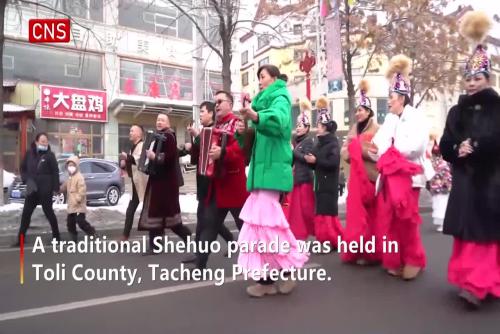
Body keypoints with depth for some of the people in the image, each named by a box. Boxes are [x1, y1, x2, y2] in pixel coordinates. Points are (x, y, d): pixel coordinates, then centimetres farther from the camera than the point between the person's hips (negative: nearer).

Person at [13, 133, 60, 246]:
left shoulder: (50, 155, -7)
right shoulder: (29, 153, 3)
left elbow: (55, 172, -6)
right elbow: (23, 168, 13)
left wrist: (56, 188, -8)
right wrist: (26, 179, -4)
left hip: (46, 189, -4)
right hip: (32, 189, 4)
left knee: (48, 211, 4)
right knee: (26, 213, 8)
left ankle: (56, 236, 17)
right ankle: (20, 238, 20)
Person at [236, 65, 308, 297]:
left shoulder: (280, 98, -1)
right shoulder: (263, 102, 24)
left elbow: (279, 120, -26)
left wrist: (257, 117, -44)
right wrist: (243, 132, 0)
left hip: (272, 168, -9)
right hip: (262, 168, 9)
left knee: (265, 220, -12)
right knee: (262, 220, 8)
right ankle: (267, 277, 15)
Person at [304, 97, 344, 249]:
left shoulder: (333, 144, -8)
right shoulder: (318, 145, 14)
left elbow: (333, 163, -22)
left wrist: (316, 160, -17)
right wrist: (310, 160, -4)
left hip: (329, 185, -8)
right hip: (319, 183, 8)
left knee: (328, 212, -6)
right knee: (320, 212, 10)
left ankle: (333, 241, 6)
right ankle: (324, 239, 19)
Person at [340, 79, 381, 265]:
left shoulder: (376, 129, -3)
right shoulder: (354, 129, 15)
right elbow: (344, 151, 10)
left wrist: (358, 147, -14)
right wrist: (350, 150, -11)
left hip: (370, 177, -6)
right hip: (356, 177, 6)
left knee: (370, 214, -2)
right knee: (355, 213, 5)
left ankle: (370, 252, 7)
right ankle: (357, 250, 14)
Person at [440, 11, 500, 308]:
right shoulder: (457, 111, 8)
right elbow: (445, 146, 1)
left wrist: (475, 146, -17)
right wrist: (458, 150, -16)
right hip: (464, 178, 3)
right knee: (466, 232, 6)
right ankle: (469, 277, 16)